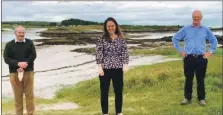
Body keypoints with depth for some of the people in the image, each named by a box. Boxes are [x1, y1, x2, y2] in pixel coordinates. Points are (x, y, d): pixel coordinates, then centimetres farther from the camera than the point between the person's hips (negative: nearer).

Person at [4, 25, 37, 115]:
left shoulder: (29, 43, 5)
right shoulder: (9, 45, 3)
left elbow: (33, 55, -3)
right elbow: (6, 59, -3)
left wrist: (24, 66, -15)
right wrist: (18, 64, -19)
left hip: (28, 72, 0)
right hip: (15, 73, 0)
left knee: (29, 94, 2)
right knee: (17, 95, 3)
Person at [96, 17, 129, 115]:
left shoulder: (121, 39, 4)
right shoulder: (102, 39, -1)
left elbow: (125, 52, 3)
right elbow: (98, 54, -4)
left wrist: (125, 65, -6)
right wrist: (100, 67, -11)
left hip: (118, 69, 1)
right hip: (105, 69, -1)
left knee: (119, 91, 10)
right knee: (104, 91, 8)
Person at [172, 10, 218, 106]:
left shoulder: (205, 29, 8)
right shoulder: (185, 29, 4)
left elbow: (214, 40, 18)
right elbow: (175, 38, 9)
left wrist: (210, 52, 8)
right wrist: (180, 51, 4)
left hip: (201, 58, 1)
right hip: (188, 58, 0)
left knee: (200, 79, 6)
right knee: (188, 79, 5)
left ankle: (201, 98, 17)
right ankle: (187, 98, 15)